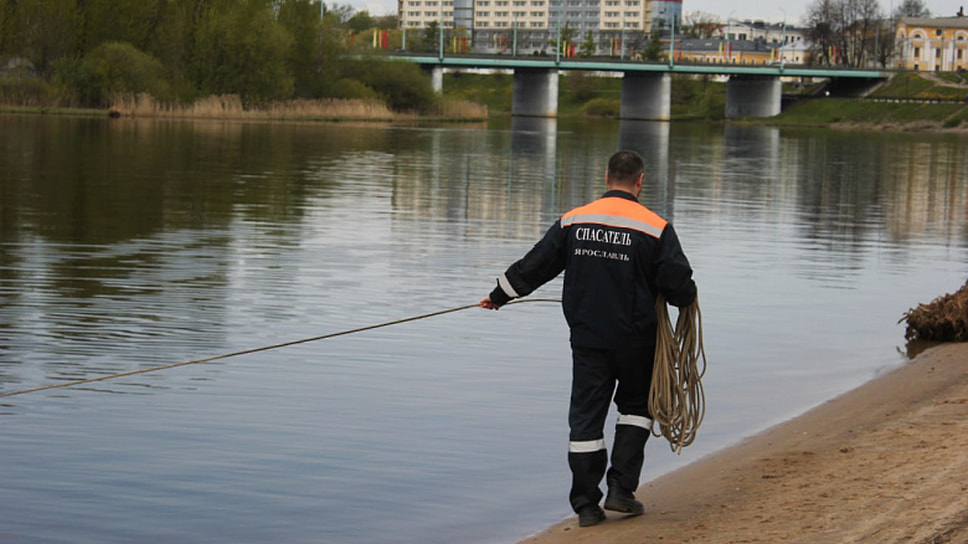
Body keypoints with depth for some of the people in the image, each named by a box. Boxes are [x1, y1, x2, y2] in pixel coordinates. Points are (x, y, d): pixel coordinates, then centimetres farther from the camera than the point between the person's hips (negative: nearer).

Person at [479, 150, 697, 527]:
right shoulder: (655, 228, -10)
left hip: (586, 338, 2)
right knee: (636, 405, 18)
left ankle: (586, 505, 8)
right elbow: (679, 285, -8)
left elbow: (535, 265, 6)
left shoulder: (573, 221, 0)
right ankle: (621, 489, 8)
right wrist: (687, 298, 16)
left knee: (585, 416, 8)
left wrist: (499, 295, 20)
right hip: (635, 340, -2)